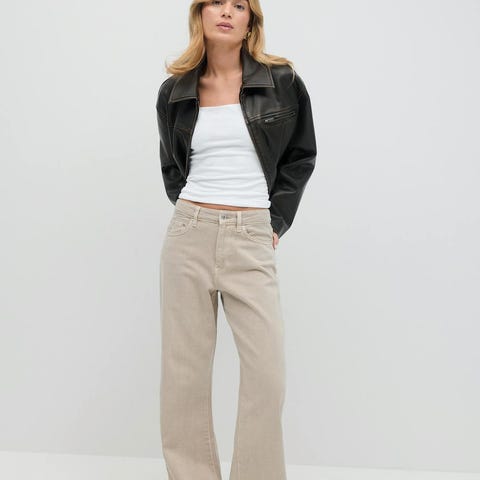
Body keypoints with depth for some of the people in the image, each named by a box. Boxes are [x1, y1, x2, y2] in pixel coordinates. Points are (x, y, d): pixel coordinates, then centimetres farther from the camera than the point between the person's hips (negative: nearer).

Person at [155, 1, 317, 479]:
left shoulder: (282, 81, 2)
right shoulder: (175, 91, 8)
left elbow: (300, 157, 12)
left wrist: (277, 220, 4)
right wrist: (188, 212, 8)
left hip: (251, 240, -1)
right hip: (189, 234, 2)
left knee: (267, 369, -6)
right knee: (184, 367, 5)